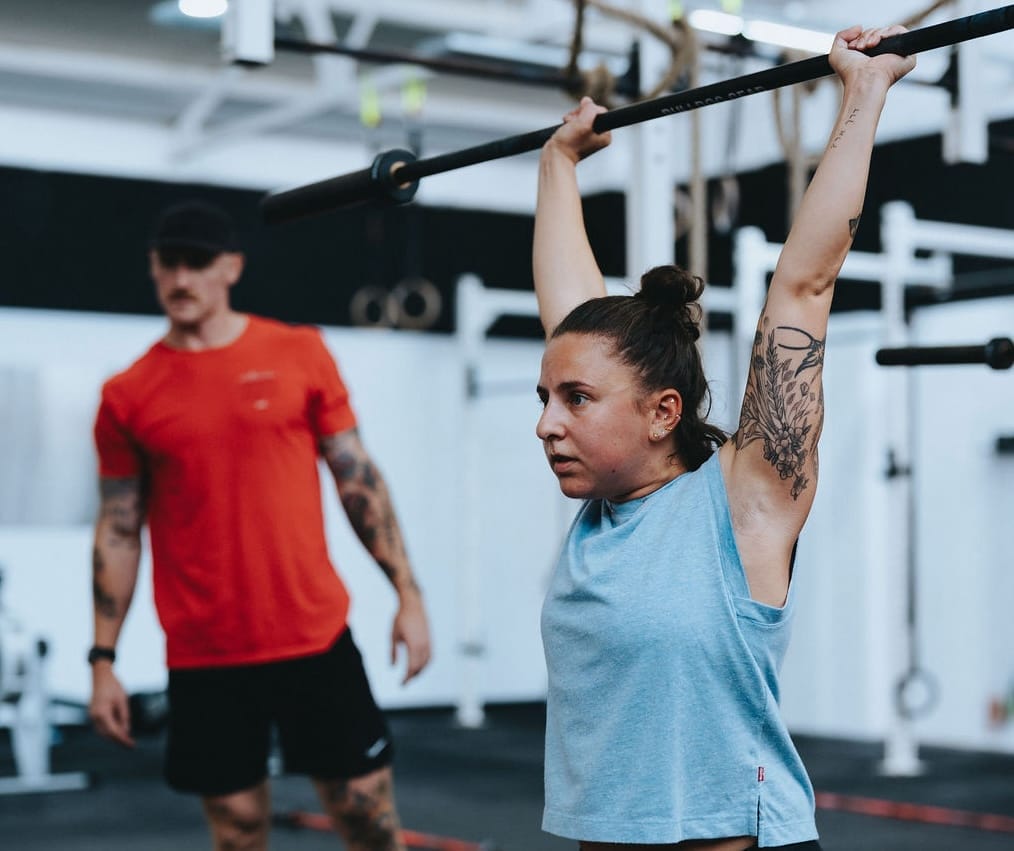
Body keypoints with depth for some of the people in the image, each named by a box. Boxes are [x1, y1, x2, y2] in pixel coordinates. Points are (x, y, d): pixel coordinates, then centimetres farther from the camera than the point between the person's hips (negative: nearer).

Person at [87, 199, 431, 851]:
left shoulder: (300, 353, 2)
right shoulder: (128, 396, 3)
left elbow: (359, 477, 4)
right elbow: (118, 531, 5)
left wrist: (408, 594, 0)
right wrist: (103, 660, 2)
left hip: (316, 636, 0)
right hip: (204, 657, 0)